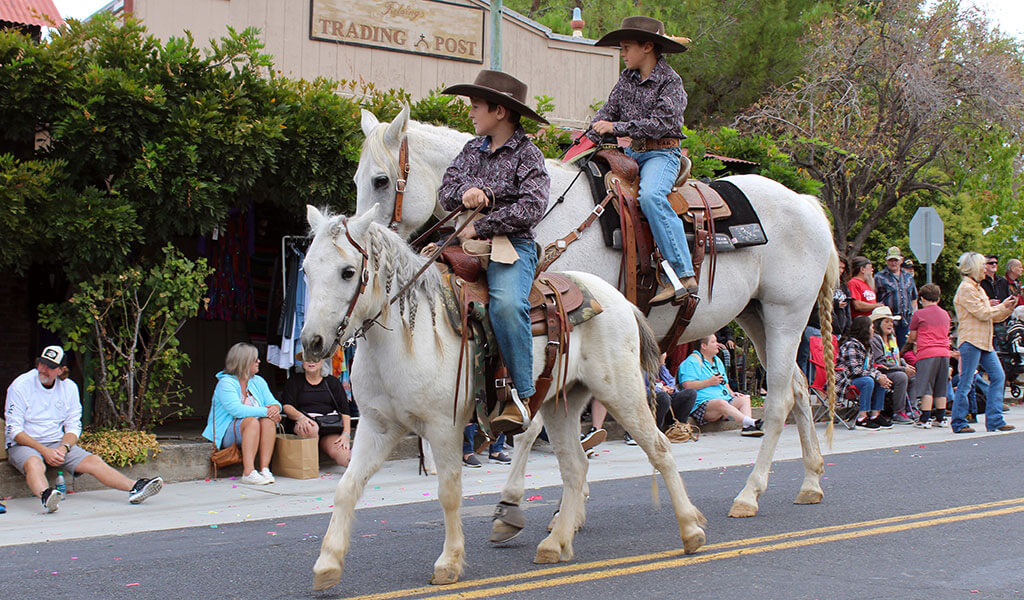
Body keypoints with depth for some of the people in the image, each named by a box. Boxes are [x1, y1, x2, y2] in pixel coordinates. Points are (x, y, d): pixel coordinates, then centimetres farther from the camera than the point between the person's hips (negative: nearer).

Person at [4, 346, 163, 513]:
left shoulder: (69, 388, 5)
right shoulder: (21, 386, -9)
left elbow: (73, 427, 8)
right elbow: (14, 430, -12)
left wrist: (63, 448, -14)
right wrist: (44, 451, -22)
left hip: (57, 444, 4)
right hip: (24, 445, -4)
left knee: (93, 461, -17)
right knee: (34, 464, -38)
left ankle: (135, 488, -30)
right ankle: (46, 497, -67)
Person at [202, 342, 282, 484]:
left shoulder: (258, 382, 13)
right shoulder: (226, 383, -9)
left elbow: (274, 403, 7)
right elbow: (237, 410, -24)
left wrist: (275, 409, -19)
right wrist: (264, 411, -28)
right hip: (227, 433, -5)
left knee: (268, 421, -25)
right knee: (251, 421, -34)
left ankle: (265, 469, -31)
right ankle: (248, 472, -42)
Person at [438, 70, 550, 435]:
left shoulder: (527, 154, -1)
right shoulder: (473, 149, 18)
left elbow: (532, 207, -14)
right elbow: (445, 192, 12)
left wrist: (480, 228, -14)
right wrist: (464, 192, -12)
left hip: (512, 244, -7)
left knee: (506, 304, -34)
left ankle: (521, 397, -26)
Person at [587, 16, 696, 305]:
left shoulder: (670, 82, -8)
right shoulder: (627, 78, 12)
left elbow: (660, 123, -18)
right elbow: (608, 111, 12)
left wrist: (616, 127, -21)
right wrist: (591, 139, -6)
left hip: (662, 153, -8)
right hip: (632, 153, 8)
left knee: (650, 196, -35)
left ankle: (684, 275, -37)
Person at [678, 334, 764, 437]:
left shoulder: (717, 360, 25)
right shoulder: (693, 361, -4)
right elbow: (687, 385, -16)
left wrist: (731, 392, 13)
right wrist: (710, 382, -12)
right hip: (702, 404, -9)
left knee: (744, 399, -9)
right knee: (721, 403, -37)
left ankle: (747, 427, -33)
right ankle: (751, 422, -45)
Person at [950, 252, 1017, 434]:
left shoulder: (977, 289, 21)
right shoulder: (966, 289, -10)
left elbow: (992, 316, 22)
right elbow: (983, 313, -16)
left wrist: (1008, 308, 8)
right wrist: (1002, 306, -3)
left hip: (984, 342, 10)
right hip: (971, 341, -10)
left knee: (997, 376, 4)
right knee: (966, 383, -6)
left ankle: (994, 420, 8)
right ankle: (958, 423, 1)